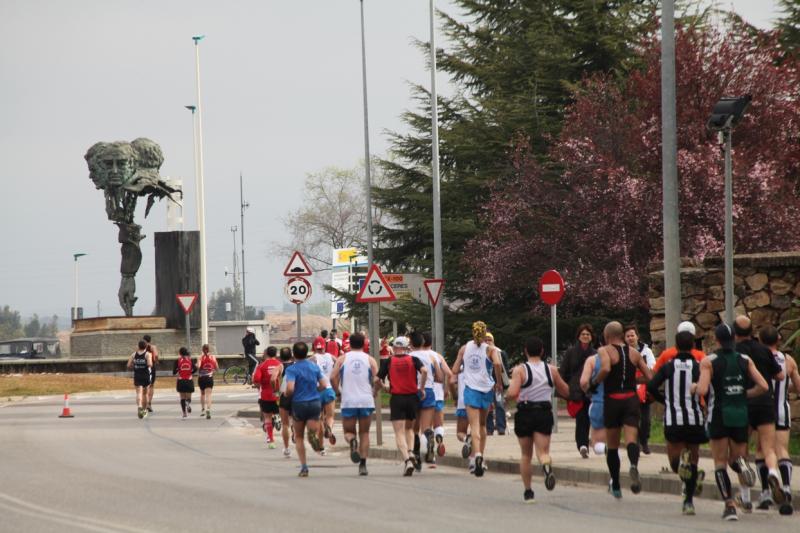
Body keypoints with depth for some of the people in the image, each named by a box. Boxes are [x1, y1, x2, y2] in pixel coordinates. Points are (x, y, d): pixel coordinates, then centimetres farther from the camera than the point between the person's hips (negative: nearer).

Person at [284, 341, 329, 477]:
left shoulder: (292, 369, -9)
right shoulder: (315, 367, 5)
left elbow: (290, 388, -21)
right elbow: (323, 385, 4)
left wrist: (286, 395, 0)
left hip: (299, 404, -2)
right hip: (315, 402, 2)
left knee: (299, 437, 12)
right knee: (313, 429, 6)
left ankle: (304, 467, 6)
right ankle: (313, 434, -32)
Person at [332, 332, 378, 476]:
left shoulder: (342, 359, 6)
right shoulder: (370, 360, 5)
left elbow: (334, 377, -3)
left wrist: (338, 391, 14)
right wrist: (374, 393, 16)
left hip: (348, 401, 0)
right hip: (366, 401, 0)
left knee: (348, 431, 12)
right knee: (364, 433, 12)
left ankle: (352, 441, -25)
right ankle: (363, 464, 3)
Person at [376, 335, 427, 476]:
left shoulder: (388, 362, 2)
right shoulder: (413, 360, 3)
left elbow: (378, 380, 0)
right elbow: (424, 371, -15)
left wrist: (376, 390, 21)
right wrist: (422, 388, -4)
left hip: (396, 398, -2)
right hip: (412, 397, 2)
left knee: (399, 433, -3)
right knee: (409, 428, 23)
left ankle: (406, 459, -21)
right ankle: (410, 452, 1)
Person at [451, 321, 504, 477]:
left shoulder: (464, 348, 4)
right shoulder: (490, 349, -1)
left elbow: (455, 370, 4)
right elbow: (497, 363, -20)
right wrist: (499, 382, -8)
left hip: (470, 389, 0)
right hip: (486, 388, 0)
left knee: (475, 425, -9)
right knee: (483, 424, 19)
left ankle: (477, 454, -32)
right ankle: (481, 456, 22)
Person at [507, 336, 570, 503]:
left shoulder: (520, 370, -5)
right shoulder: (551, 370, 4)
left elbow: (512, 393, -18)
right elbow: (566, 392, 13)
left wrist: (510, 393, 5)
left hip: (524, 412, -1)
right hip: (544, 412, 1)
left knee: (525, 454, 14)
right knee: (543, 451, -6)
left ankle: (528, 492, 17)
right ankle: (547, 466, -42)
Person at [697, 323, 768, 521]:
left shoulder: (708, 362, -7)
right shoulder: (745, 360, 4)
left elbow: (702, 390, -17)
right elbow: (763, 386, -1)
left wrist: (695, 387, 6)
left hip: (718, 415, -3)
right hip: (741, 415, 3)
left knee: (720, 463, 6)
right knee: (735, 458, 16)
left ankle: (730, 505, -7)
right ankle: (742, 463, -21)